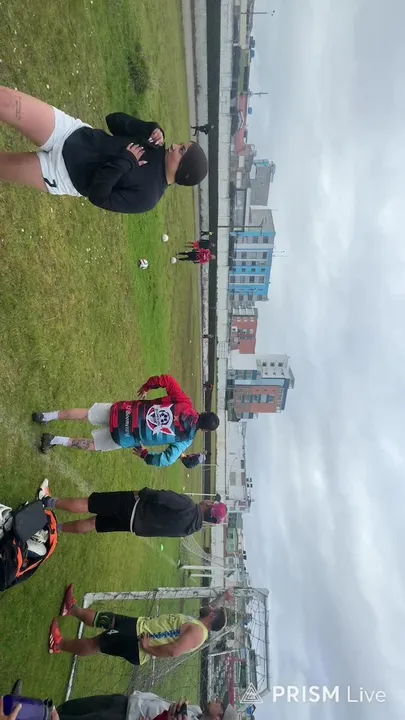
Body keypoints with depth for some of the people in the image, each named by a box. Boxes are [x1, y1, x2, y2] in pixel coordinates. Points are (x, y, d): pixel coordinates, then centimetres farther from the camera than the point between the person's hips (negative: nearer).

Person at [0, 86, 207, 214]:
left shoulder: (146, 196, -19)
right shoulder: (158, 149, 0)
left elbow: (98, 196, -22)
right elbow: (114, 120, 5)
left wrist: (125, 161, -24)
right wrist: (152, 128, -10)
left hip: (60, 173, -4)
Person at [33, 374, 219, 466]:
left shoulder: (184, 402, -4)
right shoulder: (186, 439, -8)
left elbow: (166, 379, -3)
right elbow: (165, 460, -8)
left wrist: (146, 387, 12)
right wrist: (145, 454, 10)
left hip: (122, 409, 3)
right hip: (123, 437, -3)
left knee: (85, 414, 22)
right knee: (93, 445, 21)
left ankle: (46, 416, 22)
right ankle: (56, 440, 9)